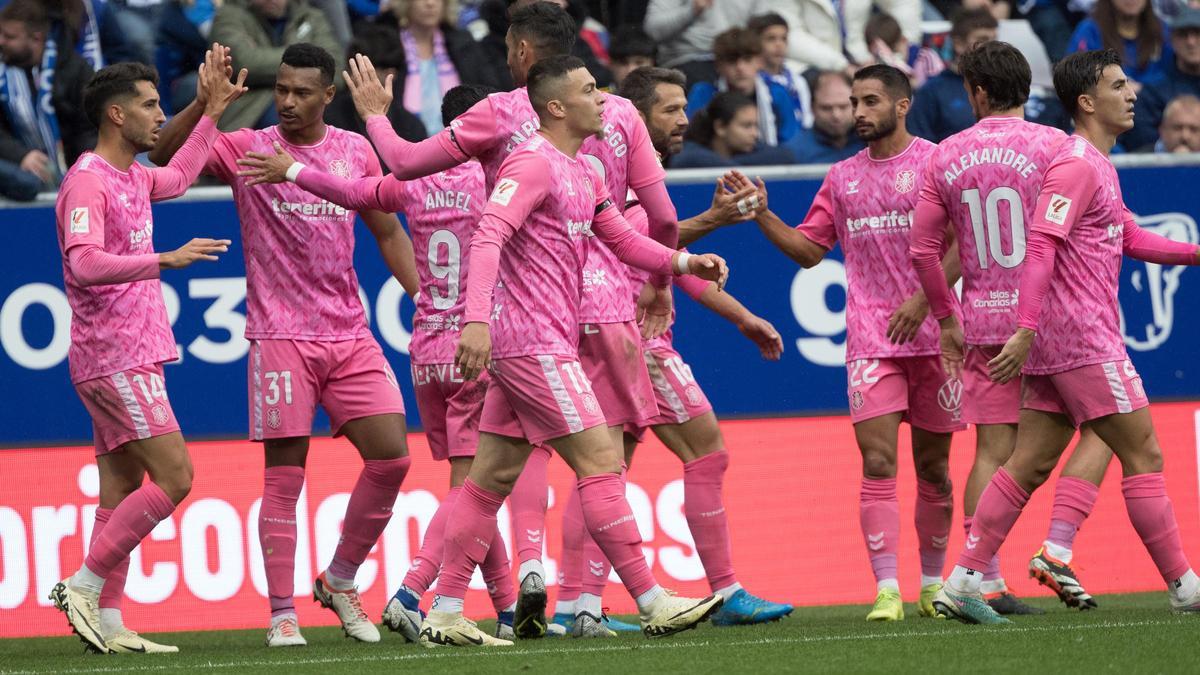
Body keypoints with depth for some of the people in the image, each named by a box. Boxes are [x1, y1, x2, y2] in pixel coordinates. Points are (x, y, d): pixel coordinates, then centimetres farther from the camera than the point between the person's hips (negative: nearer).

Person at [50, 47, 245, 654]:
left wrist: (211, 113, 33)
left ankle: (108, 623, 5)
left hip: (131, 358, 10)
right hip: (114, 359, -10)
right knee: (173, 477, -13)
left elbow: (177, 177, 37)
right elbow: (84, 263, -28)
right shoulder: (87, 183, -14)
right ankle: (83, 587, -8)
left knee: (123, 490, 6)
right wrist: (166, 260, -33)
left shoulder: (129, 178, 15)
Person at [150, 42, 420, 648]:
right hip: (280, 337, -3)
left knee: (391, 457, -4)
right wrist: (206, 101, -24)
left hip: (350, 334, 3)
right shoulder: (248, 150, -1)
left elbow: (388, 233, 18)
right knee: (284, 476, -4)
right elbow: (165, 156, -11)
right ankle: (282, 614, 2)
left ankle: (339, 580, 15)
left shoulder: (356, 152, 9)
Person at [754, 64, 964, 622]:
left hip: (930, 334, -2)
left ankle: (933, 583, 22)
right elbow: (809, 249, 16)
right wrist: (761, 216, 1)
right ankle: (886, 591, -16)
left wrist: (923, 298, -16)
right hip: (869, 340, 2)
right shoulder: (842, 178, 13)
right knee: (878, 461, -11)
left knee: (932, 465, 7)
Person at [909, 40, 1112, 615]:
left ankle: (986, 582, 3)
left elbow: (923, 250, 7)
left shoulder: (945, 157, 5)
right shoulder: (1051, 146, -6)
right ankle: (1056, 550, -6)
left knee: (992, 450, 6)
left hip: (981, 319, 4)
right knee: (1100, 425, 7)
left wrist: (946, 319, 18)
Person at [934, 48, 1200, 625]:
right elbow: (1041, 243, -21)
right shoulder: (1076, 164, -13)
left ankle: (962, 584, 2)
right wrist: (1026, 328, -27)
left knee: (1029, 465, 6)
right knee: (1143, 456, -3)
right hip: (1084, 339, -10)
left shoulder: (1097, 165, 19)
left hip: (1056, 340, 10)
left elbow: (1129, 239, 27)